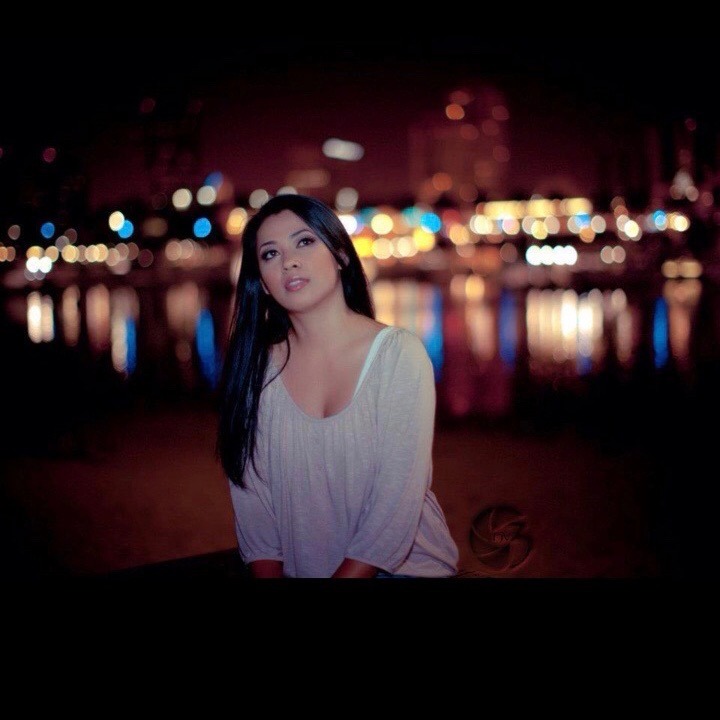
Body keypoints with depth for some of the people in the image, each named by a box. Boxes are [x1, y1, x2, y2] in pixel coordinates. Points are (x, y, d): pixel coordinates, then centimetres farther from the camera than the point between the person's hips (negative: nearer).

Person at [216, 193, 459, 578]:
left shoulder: (399, 353, -8)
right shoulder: (254, 368, 4)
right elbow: (250, 496, 0)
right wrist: (268, 574, -15)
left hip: (403, 566, -2)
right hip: (296, 569, 3)